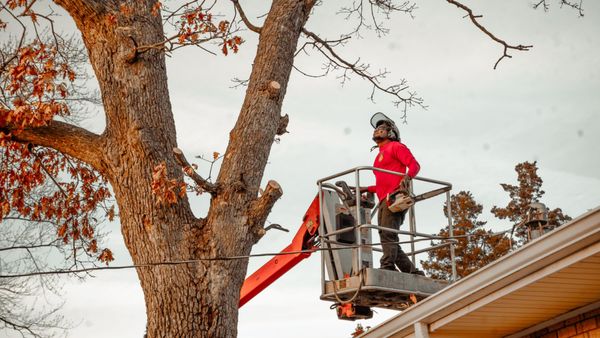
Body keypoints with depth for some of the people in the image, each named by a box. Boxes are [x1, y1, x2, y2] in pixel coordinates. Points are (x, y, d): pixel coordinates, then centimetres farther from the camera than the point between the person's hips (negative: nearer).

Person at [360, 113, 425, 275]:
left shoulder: (395, 146, 9)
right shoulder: (380, 156, 32)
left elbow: (414, 164, -5)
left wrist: (407, 177, -23)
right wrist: (367, 189, 29)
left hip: (394, 196, -9)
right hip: (384, 201, 9)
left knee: (387, 233, -22)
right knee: (388, 238, 2)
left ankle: (387, 267, -31)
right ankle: (413, 272, 1)